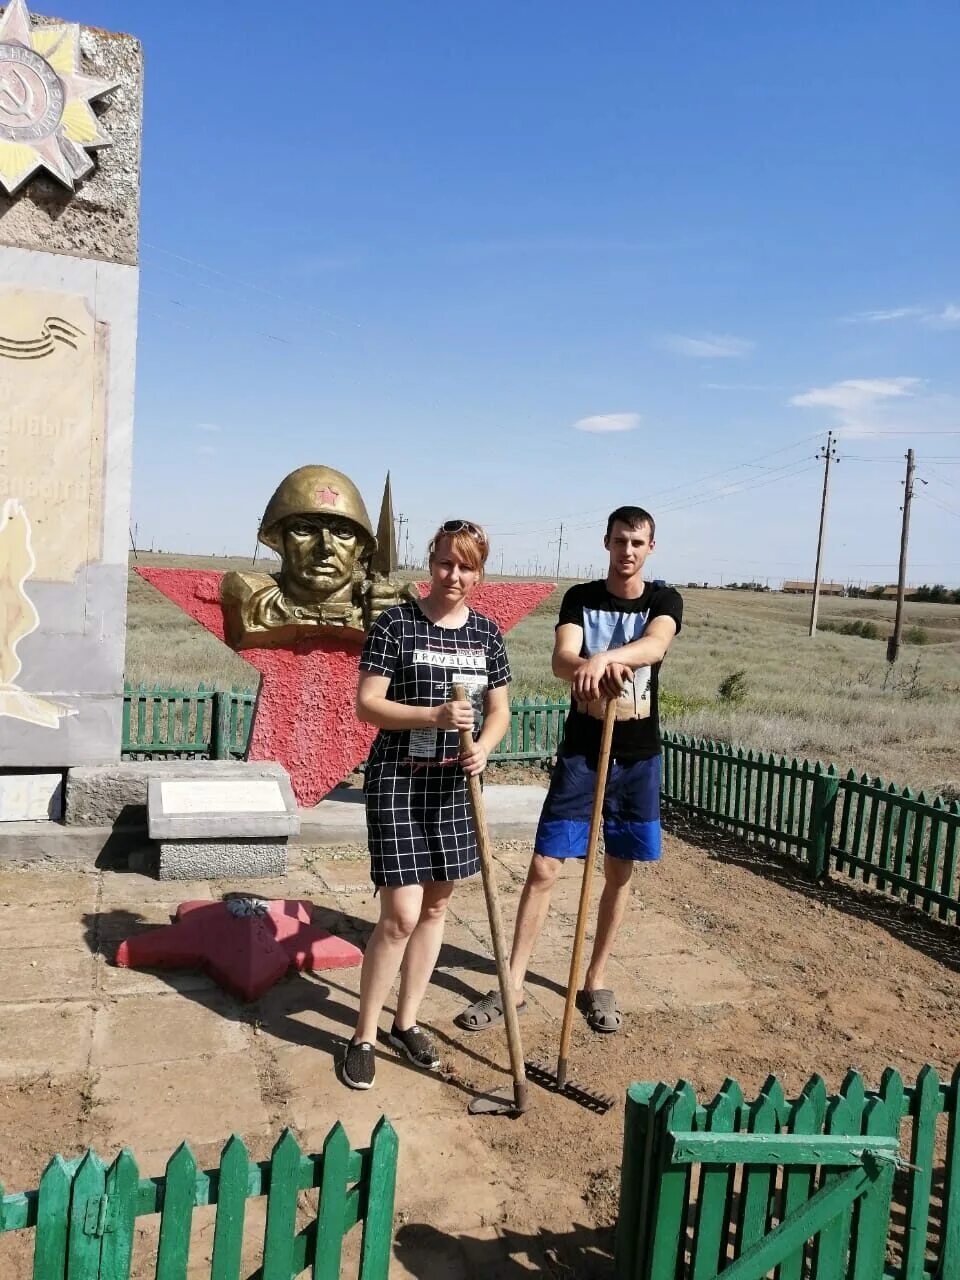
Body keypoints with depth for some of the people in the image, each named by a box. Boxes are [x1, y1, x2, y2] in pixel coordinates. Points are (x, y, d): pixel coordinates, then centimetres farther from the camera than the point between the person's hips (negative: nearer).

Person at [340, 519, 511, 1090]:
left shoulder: (487, 633, 5)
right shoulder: (396, 623, -8)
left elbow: (500, 710, 10)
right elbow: (368, 705, -11)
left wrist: (483, 747, -11)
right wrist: (434, 715, -24)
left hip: (454, 785, 5)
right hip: (399, 782, -5)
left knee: (436, 906, 13)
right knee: (401, 915, -6)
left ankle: (407, 1022, 32)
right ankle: (364, 1036, 14)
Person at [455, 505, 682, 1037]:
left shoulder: (664, 601, -2)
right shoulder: (580, 598, -1)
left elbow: (654, 645, -26)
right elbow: (561, 659, -18)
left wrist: (605, 656, -46)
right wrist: (588, 668, -43)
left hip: (638, 758, 1)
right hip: (581, 753, 0)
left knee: (620, 874, 10)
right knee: (543, 868, -2)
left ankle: (595, 983, 26)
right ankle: (512, 985, 10)